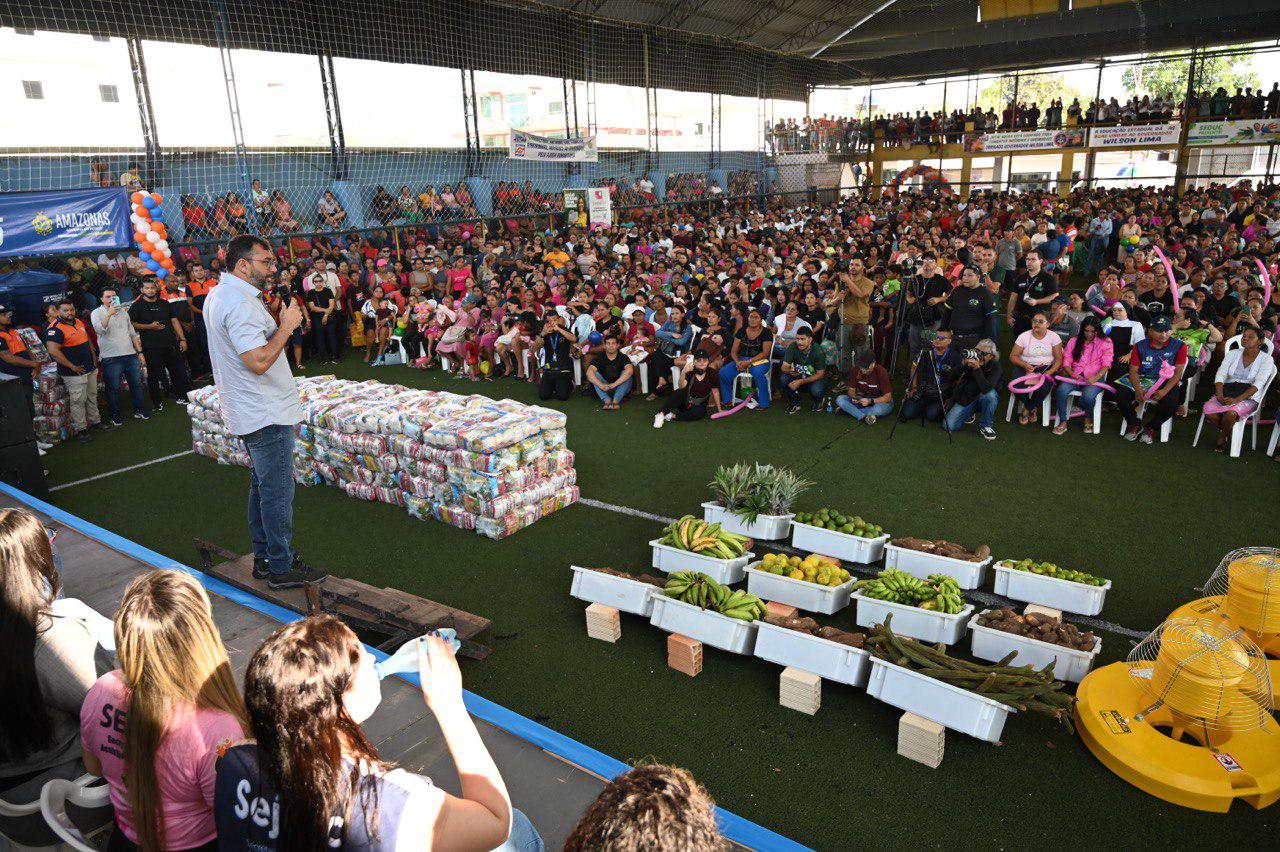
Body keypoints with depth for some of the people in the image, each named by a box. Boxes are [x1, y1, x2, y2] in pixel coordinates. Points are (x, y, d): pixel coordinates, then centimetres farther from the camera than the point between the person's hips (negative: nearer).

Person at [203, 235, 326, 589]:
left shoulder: (218, 294, 12)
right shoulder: (240, 304, -22)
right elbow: (259, 361, -28)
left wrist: (278, 324, 8)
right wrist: (287, 325, -19)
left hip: (250, 411, 11)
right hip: (266, 414, -11)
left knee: (262, 485, 19)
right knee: (278, 491, -2)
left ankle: (264, 558, 30)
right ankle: (282, 568, 8)